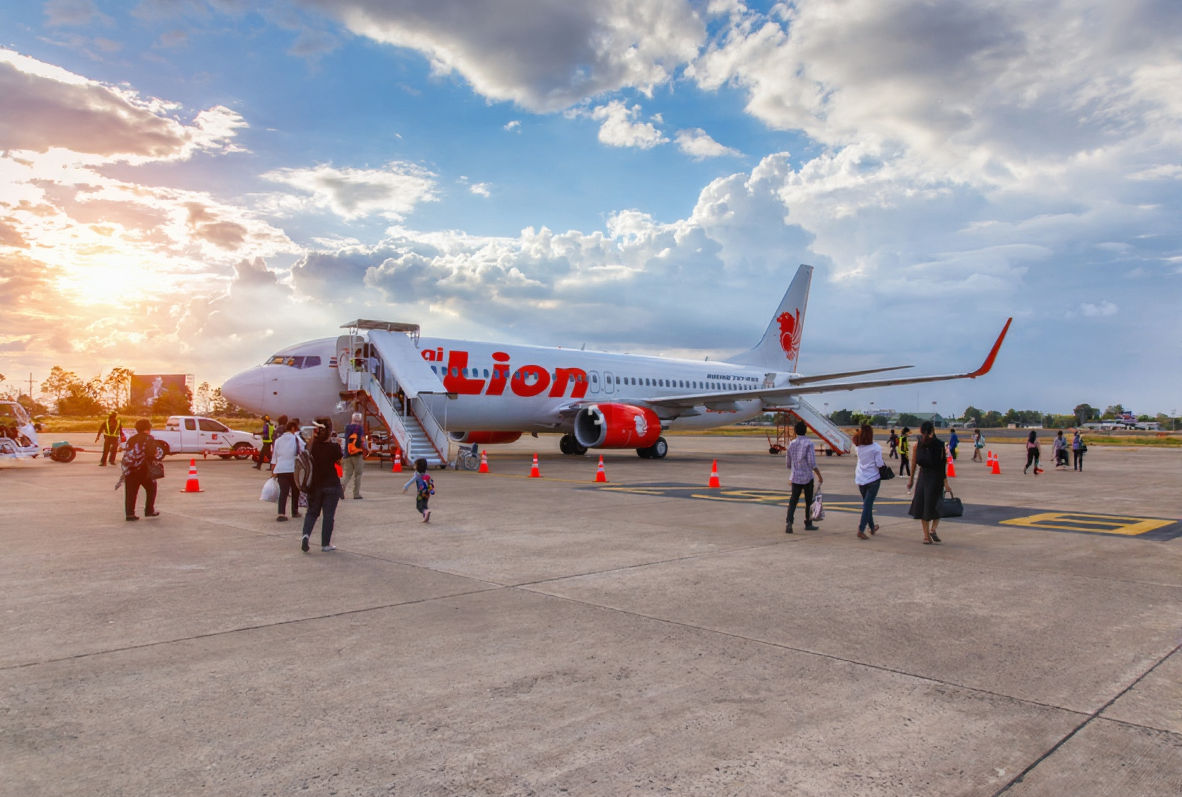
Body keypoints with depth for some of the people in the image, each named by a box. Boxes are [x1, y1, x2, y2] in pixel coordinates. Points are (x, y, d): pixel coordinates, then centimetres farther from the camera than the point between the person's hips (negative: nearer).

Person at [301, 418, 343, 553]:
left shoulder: (313, 445, -5)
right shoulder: (334, 447, -13)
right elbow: (339, 461, 0)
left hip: (314, 484, 3)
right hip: (331, 485, -3)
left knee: (312, 512, 16)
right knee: (329, 514, 6)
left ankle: (306, 534, -8)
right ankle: (325, 544, 10)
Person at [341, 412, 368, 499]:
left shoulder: (347, 427, 11)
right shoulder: (360, 428, -8)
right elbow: (360, 441, -17)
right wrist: (366, 449, -4)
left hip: (347, 454, 5)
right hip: (357, 454, -5)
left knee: (348, 473, 9)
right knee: (358, 474, 4)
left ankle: (343, 485, -19)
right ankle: (356, 493, 5)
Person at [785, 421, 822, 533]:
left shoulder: (791, 444, 5)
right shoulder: (808, 443, -10)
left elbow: (788, 463, 13)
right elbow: (812, 463, -16)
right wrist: (819, 476, -8)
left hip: (795, 477, 3)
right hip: (807, 477, -3)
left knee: (793, 501, 3)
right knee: (809, 501, 12)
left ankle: (789, 522, -15)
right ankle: (808, 524, 20)